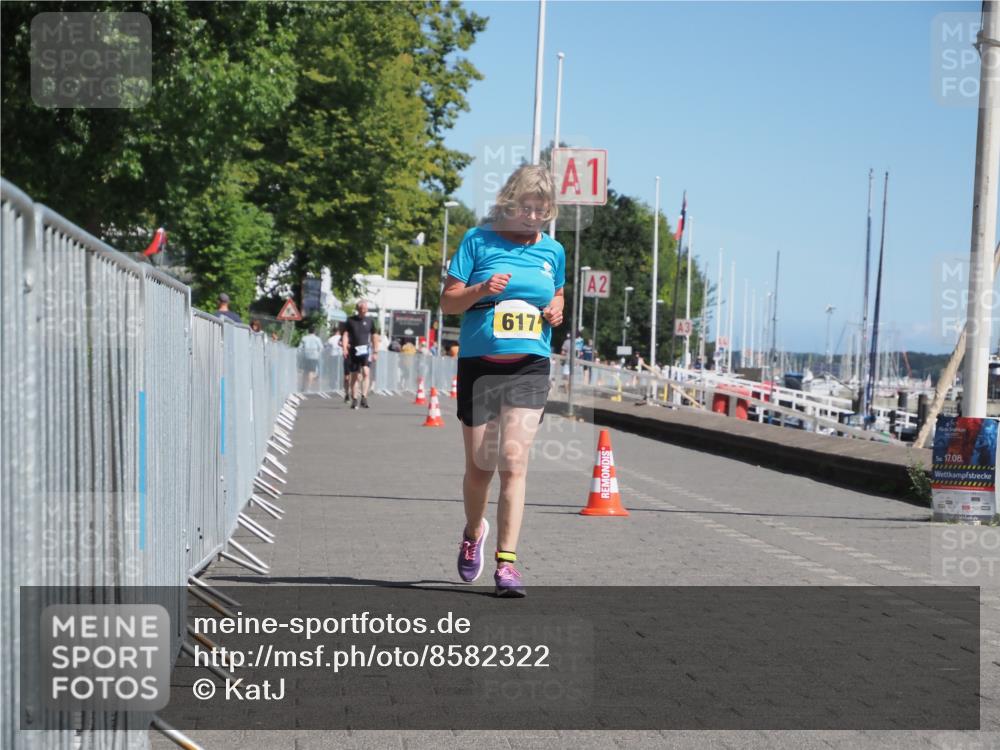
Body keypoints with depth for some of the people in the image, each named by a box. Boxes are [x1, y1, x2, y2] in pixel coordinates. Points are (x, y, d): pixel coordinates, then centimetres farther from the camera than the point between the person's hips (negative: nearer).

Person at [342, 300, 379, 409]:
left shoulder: (369, 321, 6)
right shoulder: (351, 320, 5)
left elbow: (374, 337, 11)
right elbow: (345, 335, 4)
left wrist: (375, 352, 8)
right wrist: (345, 348, -10)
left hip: (365, 350, -1)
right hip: (353, 351, 1)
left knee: (366, 372, -20)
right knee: (354, 376, 7)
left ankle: (364, 398, -23)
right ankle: (354, 400, 14)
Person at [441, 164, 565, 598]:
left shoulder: (553, 251, 9)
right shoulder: (478, 241, 0)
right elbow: (448, 302, 0)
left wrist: (557, 311, 3)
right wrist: (481, 290, -19)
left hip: (530, 367, 1)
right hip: (479, 365, -1)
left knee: (514, 462, -11)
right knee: (480, 465, 7)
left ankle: (506, 562, -9)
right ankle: (474, 532, 37)